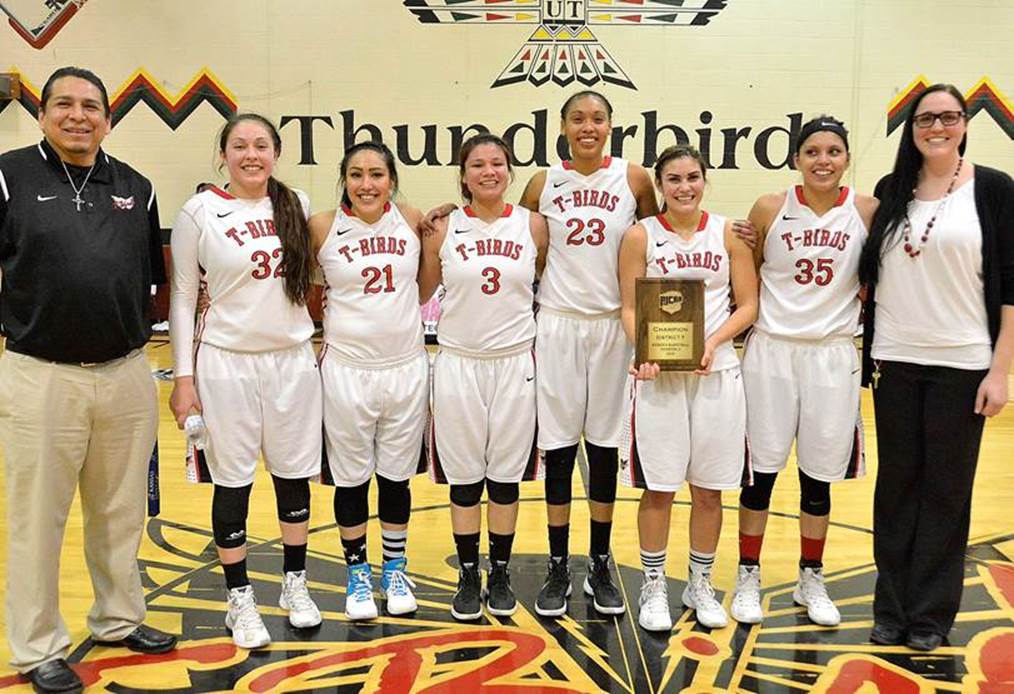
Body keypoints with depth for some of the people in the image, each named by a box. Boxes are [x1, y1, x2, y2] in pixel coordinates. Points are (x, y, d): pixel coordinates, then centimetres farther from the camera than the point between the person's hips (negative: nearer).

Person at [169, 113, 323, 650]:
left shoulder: (297, 205, 4)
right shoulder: (199, 213, -5)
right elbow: (182, 298, -2)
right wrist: (183, 376, -5)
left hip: (293, 359, 3)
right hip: (226, 363, -3)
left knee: (295, 474, 11)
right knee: (233, 481, 5)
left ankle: (295, 584, 29)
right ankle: (240, 599, 21)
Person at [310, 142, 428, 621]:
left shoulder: (412, 222, -1)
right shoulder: (322, 228, -7)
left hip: (405, 367, 2)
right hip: (346, 369, -1)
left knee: (397, 475, 13)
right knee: (351, 477, 10)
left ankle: (395, 569, 32)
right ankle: (357, 573, 29)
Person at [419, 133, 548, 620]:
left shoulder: (532, 225, 0)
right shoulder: (443, 229, -1)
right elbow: (419, 293, 6)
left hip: (515, 365, 0)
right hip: (458, 365, 0)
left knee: (505, 476, 9)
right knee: (464, 478, 8)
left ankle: (500, 575, 25)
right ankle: (468, 576, 23)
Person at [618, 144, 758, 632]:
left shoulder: (728, 234, 5)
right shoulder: (641, 236, 1)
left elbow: (747, 305, 5)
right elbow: (629, 308, -1)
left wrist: (713, 341, -12)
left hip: (716, 372, 2)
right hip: (657, 373, -2)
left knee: (709, 488, 9)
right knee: (658, 487, 4)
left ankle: (700, 584, 26)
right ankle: (653, 588, 20)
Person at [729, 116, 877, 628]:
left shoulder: (868, 211, -1)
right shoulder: (769, 209, -3)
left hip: (832, 356, 1)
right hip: (770, 352, -1)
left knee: (819, 475, 9)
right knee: (762, 469, 5)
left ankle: (811, 580, 27)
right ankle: (748, 578, 21)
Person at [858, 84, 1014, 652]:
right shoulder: (890, 190, 6)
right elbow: (868, 270, 14)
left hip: (963, 366, -2)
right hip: (895, 362, 3)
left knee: (946, 490, 5)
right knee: (897, 485, 9)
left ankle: (932, 614, 19)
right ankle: (892, 608, 21)